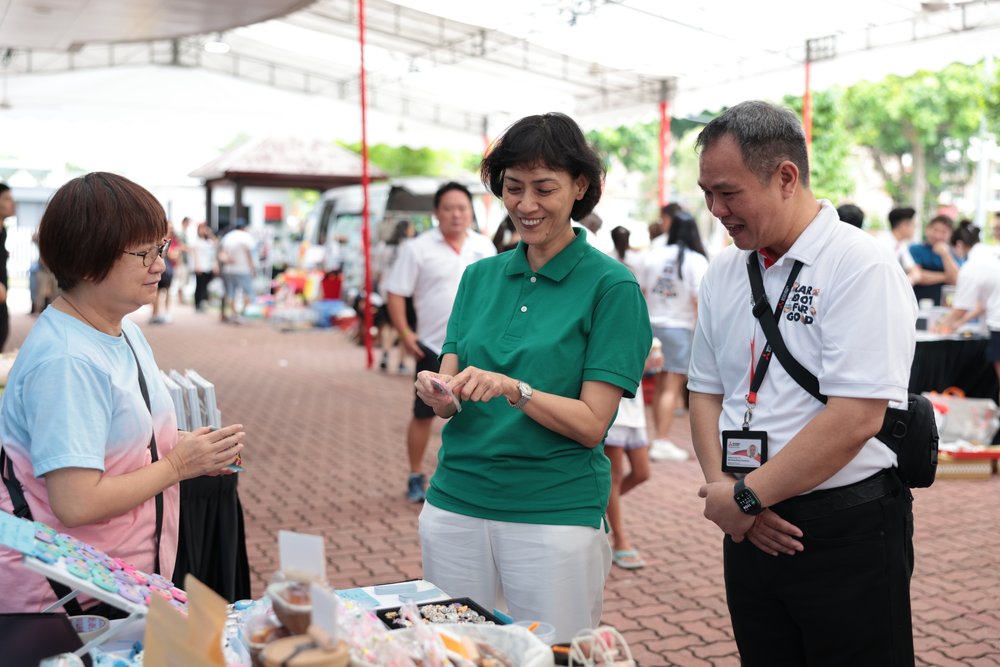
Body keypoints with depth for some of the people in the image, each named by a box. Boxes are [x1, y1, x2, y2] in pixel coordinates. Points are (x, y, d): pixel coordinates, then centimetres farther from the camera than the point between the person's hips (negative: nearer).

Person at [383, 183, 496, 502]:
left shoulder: (484, 246, 5)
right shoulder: (418, 248, -7)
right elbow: (396, 293, -7)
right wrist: (405, 334, -15)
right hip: (434, 347, -3)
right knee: (424, 414, 6)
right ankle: (416, 478, 19)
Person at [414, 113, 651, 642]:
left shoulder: (611, 285, -6)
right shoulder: (480, 276, 8)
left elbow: (591, 424, -10)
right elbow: (450, 396, 5)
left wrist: (512, 390, -24)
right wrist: (437, 391, -17)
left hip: (555, 513, -4)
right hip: (456, 503, 4)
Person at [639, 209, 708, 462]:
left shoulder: (653, 255, 3)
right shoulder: (696, 261, -8)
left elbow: (642, 292, 9)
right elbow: (699, 301, -12)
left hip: (653, 325, 5)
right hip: (679, 327, -5)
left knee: (660, 385, 14)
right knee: (672, 387, -2)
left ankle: (658, 437, 21)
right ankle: (662, 442, -4)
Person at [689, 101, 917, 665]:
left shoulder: (862, 267, -13)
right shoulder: (724, 274, 8)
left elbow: (854, 419, -21)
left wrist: (747, 496, -15)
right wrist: (722, 487, -4)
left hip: (846, 533, -6)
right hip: (753, 530, 6)